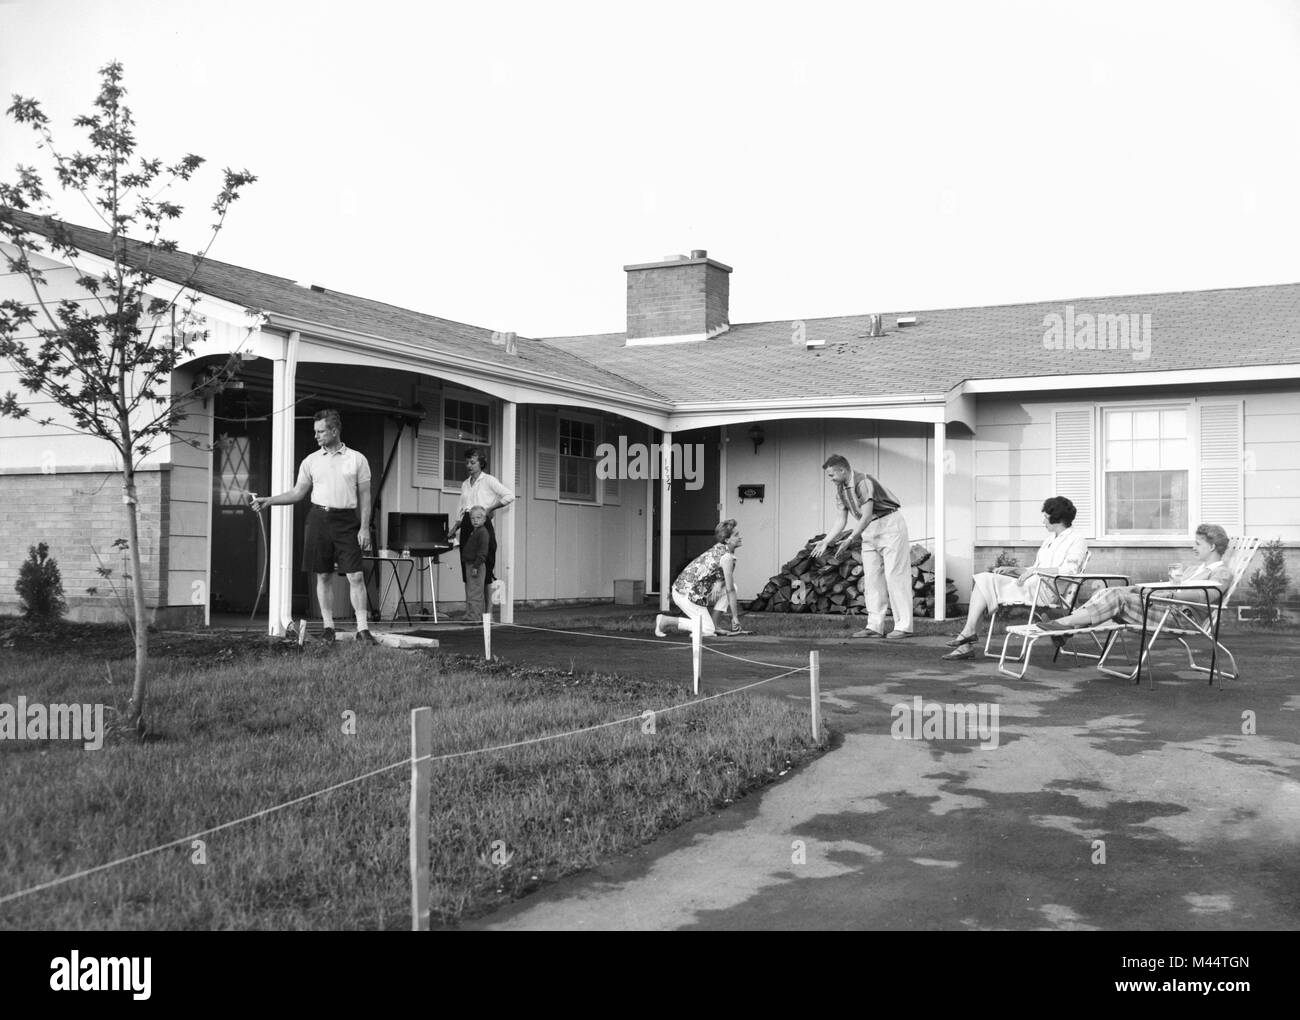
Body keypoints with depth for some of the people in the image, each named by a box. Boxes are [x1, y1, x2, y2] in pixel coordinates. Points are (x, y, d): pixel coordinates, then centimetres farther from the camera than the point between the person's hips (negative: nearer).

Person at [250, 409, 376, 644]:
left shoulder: (356, 459, 3)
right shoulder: (311, 461, 9)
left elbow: (364, 496, 3)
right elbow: (298, 493, 13)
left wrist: (364, 527, -4)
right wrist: (269, 500, 1)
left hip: (346, 520, -2)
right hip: (319, 518, 2)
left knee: (356, 576, -7)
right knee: (322, 576, 5)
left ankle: (362, 628, -4)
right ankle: (328, 627, 14)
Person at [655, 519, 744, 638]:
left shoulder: (719, 549, 12)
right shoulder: (727, 556, -16)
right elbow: (730, 590, -13)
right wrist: (735, 617, -7)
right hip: (687, 594, -9)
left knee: (732, 586, 10)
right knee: (708, 630, -6)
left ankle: (714, 624, 12)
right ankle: (665, 621, -3)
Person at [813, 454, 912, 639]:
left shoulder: (863, 482, -22)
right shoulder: (840, 490, 5)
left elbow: (866, 516, -25)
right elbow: (842, 521, 9)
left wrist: (850, 540, -29)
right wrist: (825, 542, 2)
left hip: (889, 526, -8)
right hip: (869, 532, 9)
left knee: (894, 575, -9)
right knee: (871, 578, 3)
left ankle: (903, 626, -7)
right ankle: (875, 626, 4)